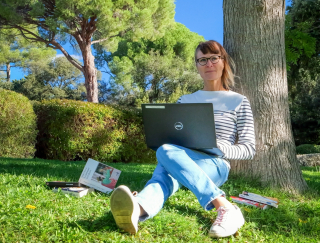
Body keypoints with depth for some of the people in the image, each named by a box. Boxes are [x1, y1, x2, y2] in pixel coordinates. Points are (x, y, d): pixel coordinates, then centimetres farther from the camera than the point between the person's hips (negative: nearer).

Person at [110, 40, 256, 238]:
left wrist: (216, 146, -14)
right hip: (181, 161, 4)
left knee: (166, 152, -35)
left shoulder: (239, 102, 9)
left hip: (215, 165, -3)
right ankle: (136, 210, -69)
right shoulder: (185, 100, 21)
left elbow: (249, 149, 4)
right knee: (164, 175, -35)